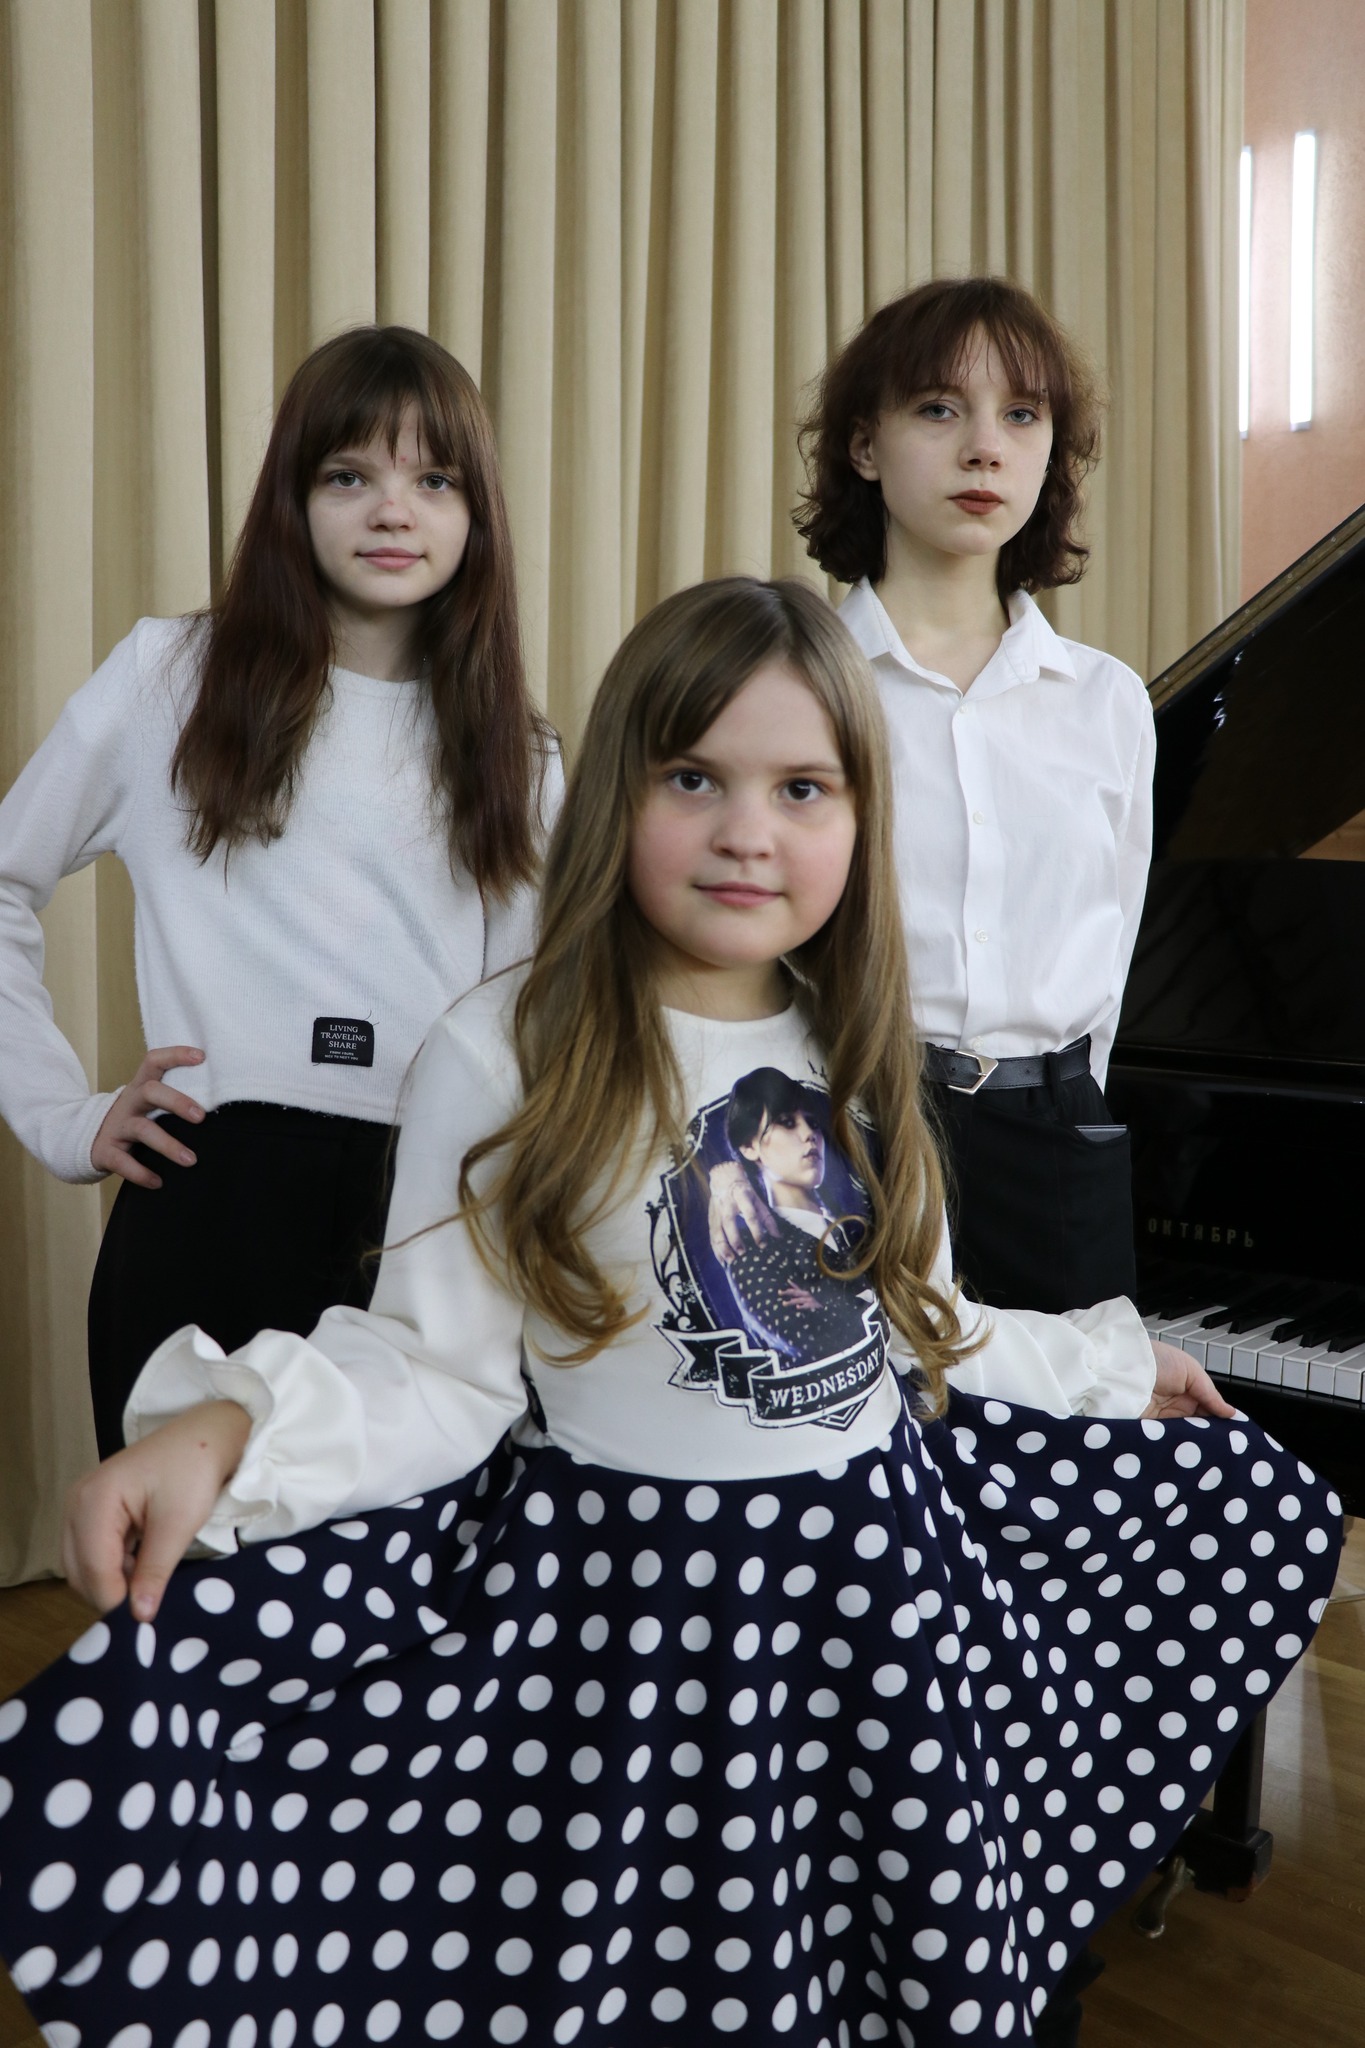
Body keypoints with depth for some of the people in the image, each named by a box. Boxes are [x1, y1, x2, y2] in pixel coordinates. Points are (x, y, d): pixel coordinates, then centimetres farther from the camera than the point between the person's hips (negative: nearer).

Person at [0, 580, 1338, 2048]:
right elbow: (437, 1366, -12)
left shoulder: (858, 1056, 6)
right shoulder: (509, 1054, -11)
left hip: (884, 1590, 5)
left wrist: (1111, 1366, 27)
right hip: (629, 1599, -4)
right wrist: (224, 1430, -29)